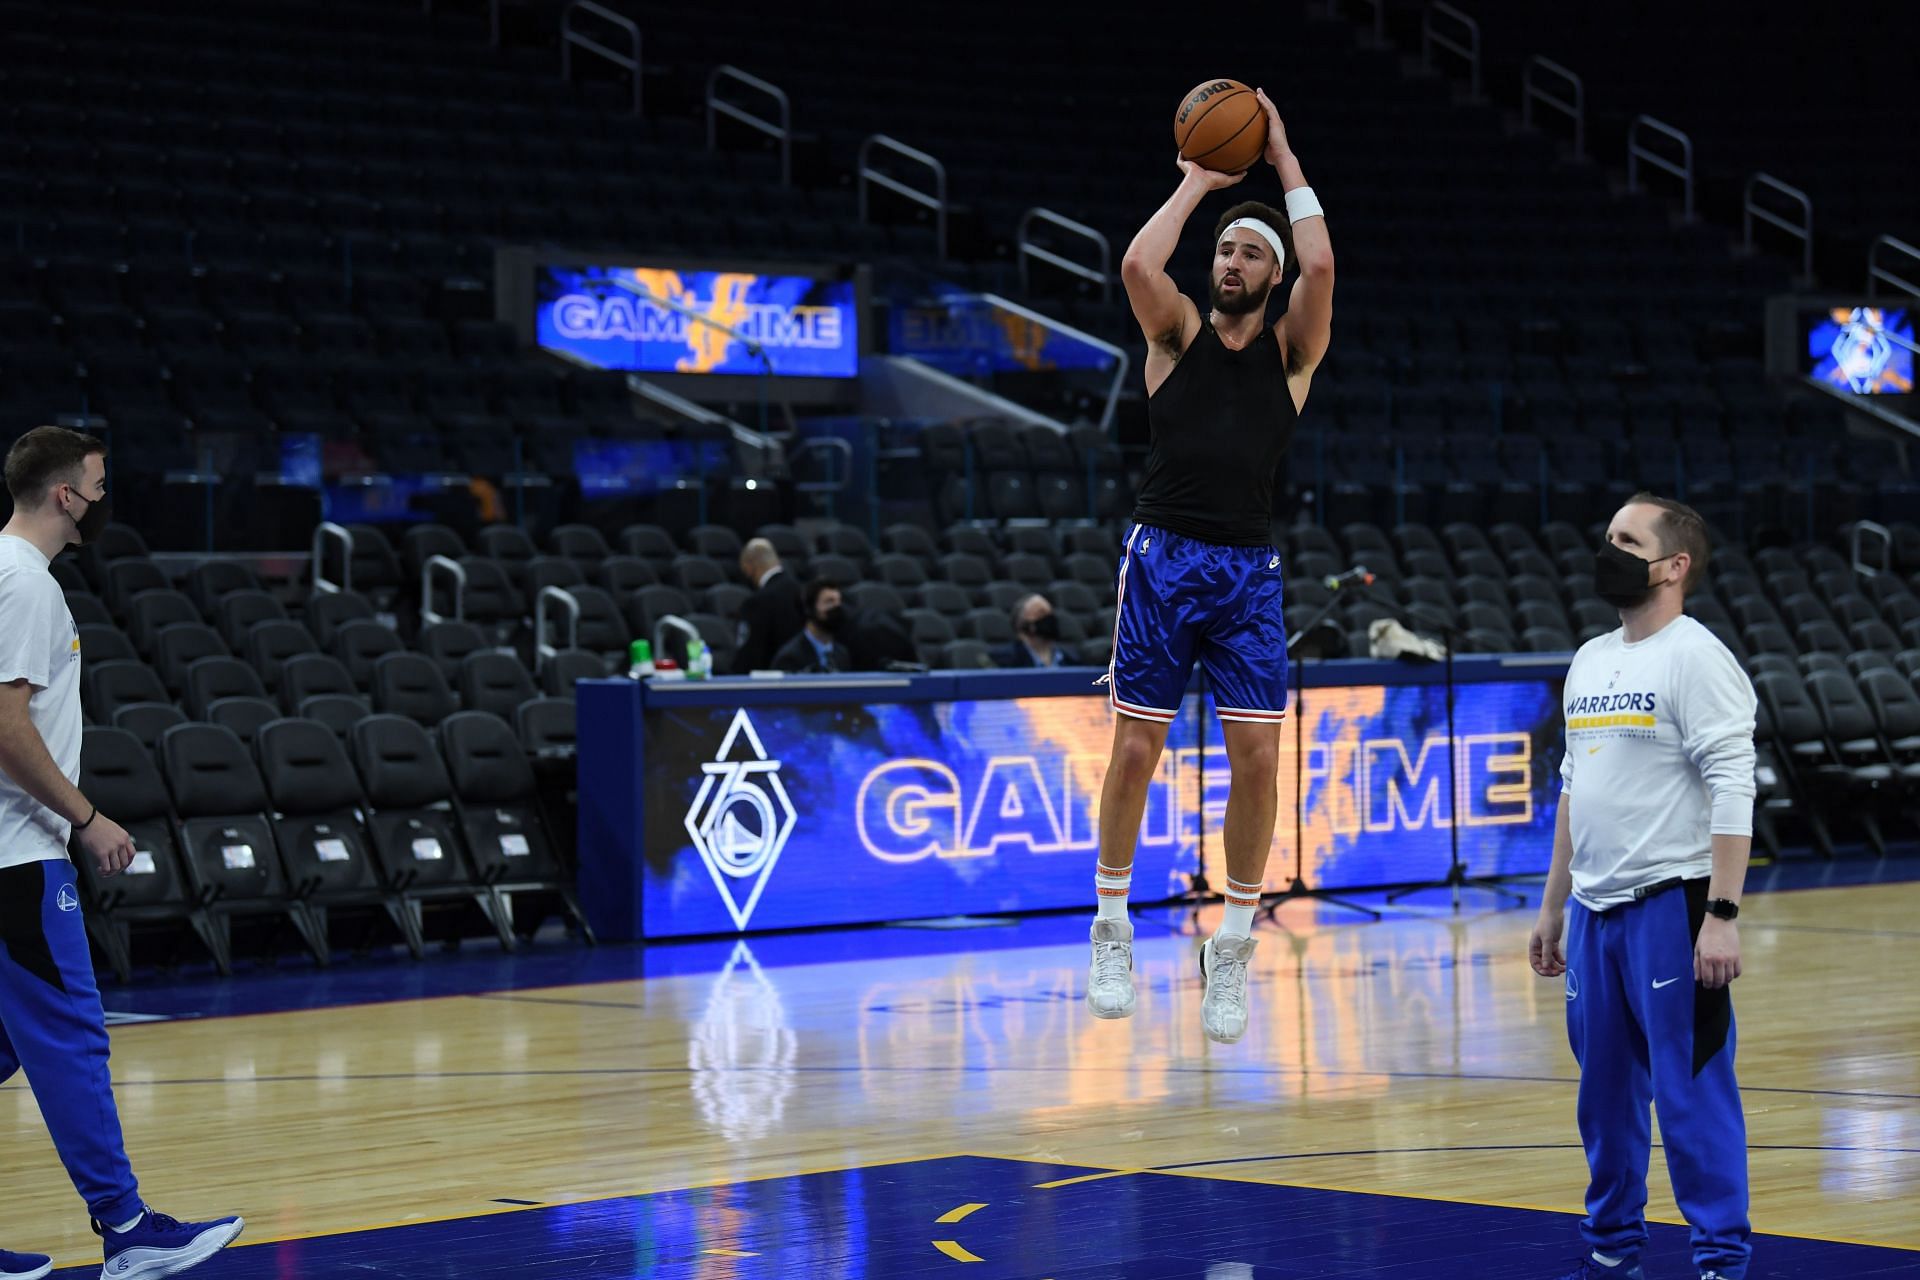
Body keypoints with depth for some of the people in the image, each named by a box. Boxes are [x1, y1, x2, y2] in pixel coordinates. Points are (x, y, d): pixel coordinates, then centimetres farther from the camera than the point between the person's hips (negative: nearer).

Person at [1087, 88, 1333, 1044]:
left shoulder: (1293, 348, 7)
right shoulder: (1179, 331, 6)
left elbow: (1321, 266, -12)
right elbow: (1137, 265, -15)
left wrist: (1284, 160, -2)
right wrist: (1197, 183, -3)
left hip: (1249, 572, 1)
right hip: (1163, 559, -1)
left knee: (1258, 758, -5)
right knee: (1135, 750, 0)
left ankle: (1233, 948, 7)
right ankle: (1113, 929, 15)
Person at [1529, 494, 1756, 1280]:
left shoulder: (1695, 658, -9)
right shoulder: (1590, 661, 15)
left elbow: (1733, 791, -15)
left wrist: (1722, 913, -21)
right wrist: (1552, 905, 20)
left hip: (1671, 907, -7)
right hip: (1594, 911, 8)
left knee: (1691, 1092, -5)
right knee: (1605, 1093, 13)